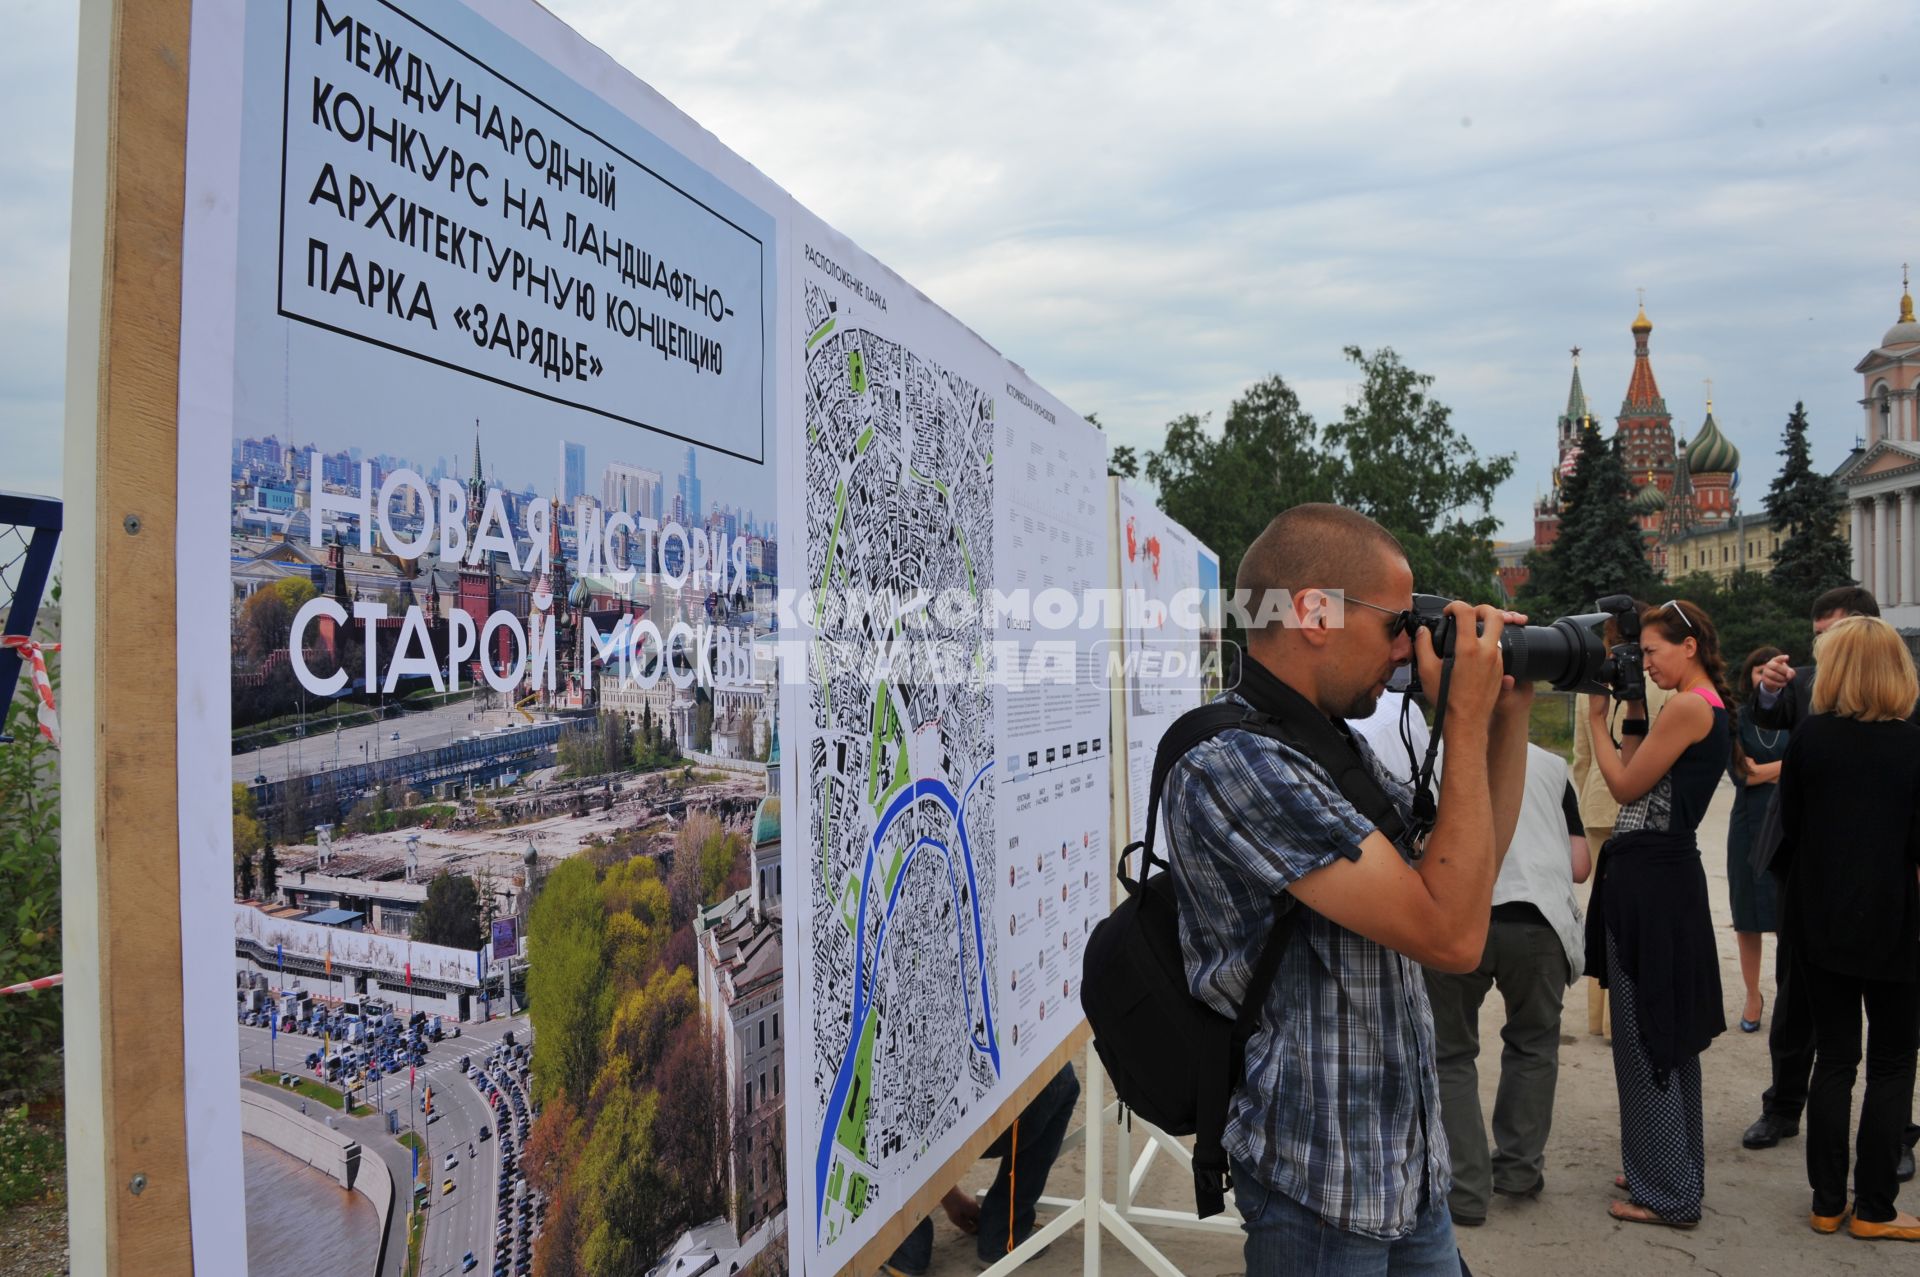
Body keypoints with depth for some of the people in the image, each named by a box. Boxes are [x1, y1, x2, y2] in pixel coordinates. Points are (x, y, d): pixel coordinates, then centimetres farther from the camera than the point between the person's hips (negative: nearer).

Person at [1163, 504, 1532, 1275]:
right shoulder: (1232, 764, -25)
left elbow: (1469, 871, 14)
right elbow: (1452, 934, -26)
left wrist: (1510, 714, 6)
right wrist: (1467, 720, -19)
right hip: (1322, 1189, -8)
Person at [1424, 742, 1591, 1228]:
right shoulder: (1550, 765, 17)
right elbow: (1579, 867, 13)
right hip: (1534, 921, 2)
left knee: (1451, 1055, 15)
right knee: (1534, 1043, 25)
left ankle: (1464, 1190, 15)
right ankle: (1519, 1170, 30)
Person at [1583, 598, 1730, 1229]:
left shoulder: (1689, 707, -16)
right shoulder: (1710, 706, 15)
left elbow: (1626, 786, -12)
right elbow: (1638, 778, 15)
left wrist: (1596, 718, -4)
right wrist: (1632, 714, 11)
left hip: (1650, 877, -10)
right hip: (1664, 872, 10)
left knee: (1643, 1034, -2)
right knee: (1664, 1033, 18)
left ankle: (1669, 1193, 8)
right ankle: (1669, 1171, 31)